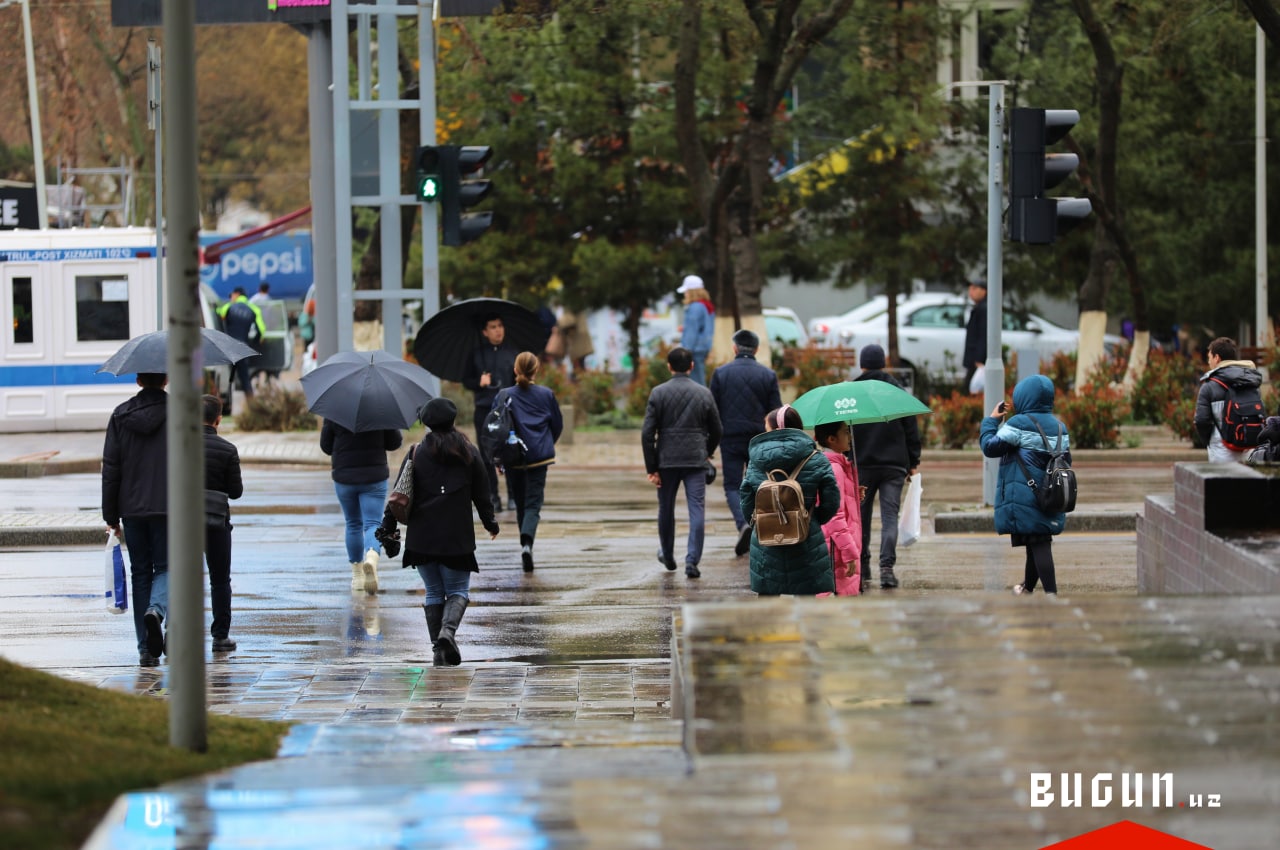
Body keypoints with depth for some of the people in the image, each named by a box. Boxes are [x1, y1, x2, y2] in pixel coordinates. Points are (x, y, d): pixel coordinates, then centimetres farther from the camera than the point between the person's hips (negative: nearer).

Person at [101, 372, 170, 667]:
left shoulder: (121, 416, 3)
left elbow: (110, 468, 2)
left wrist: (111, 516, 7)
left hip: (132, 508, 2)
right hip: (169, 507, -2)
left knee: (140, 573, 10)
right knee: (166, 566, 9)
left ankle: (146, 649, 8)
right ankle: (157, 609, -24)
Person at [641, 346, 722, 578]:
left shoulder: (659, 393, -3)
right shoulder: (704, 394, 2)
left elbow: (647, 433, -7)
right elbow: (716, 431, 9)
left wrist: (651, 468, -3)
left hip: (667, 460, 0)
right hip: (696, 461, 0)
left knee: (666, 509, 17)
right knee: (697, 510, -2)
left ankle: (667, 556, 33)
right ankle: (692, 561, -14)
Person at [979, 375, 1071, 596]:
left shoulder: (1018, 424, -11)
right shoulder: (1059, 427, 10)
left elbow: (990, 447, -10)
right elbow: (1065, 460, 17)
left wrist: (991, 420, 3)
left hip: (1024, 498, -7)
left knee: (1038, 544, -9)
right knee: (1039, 542, 16)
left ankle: (1051, 593, -18)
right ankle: (1028, 588, 34)